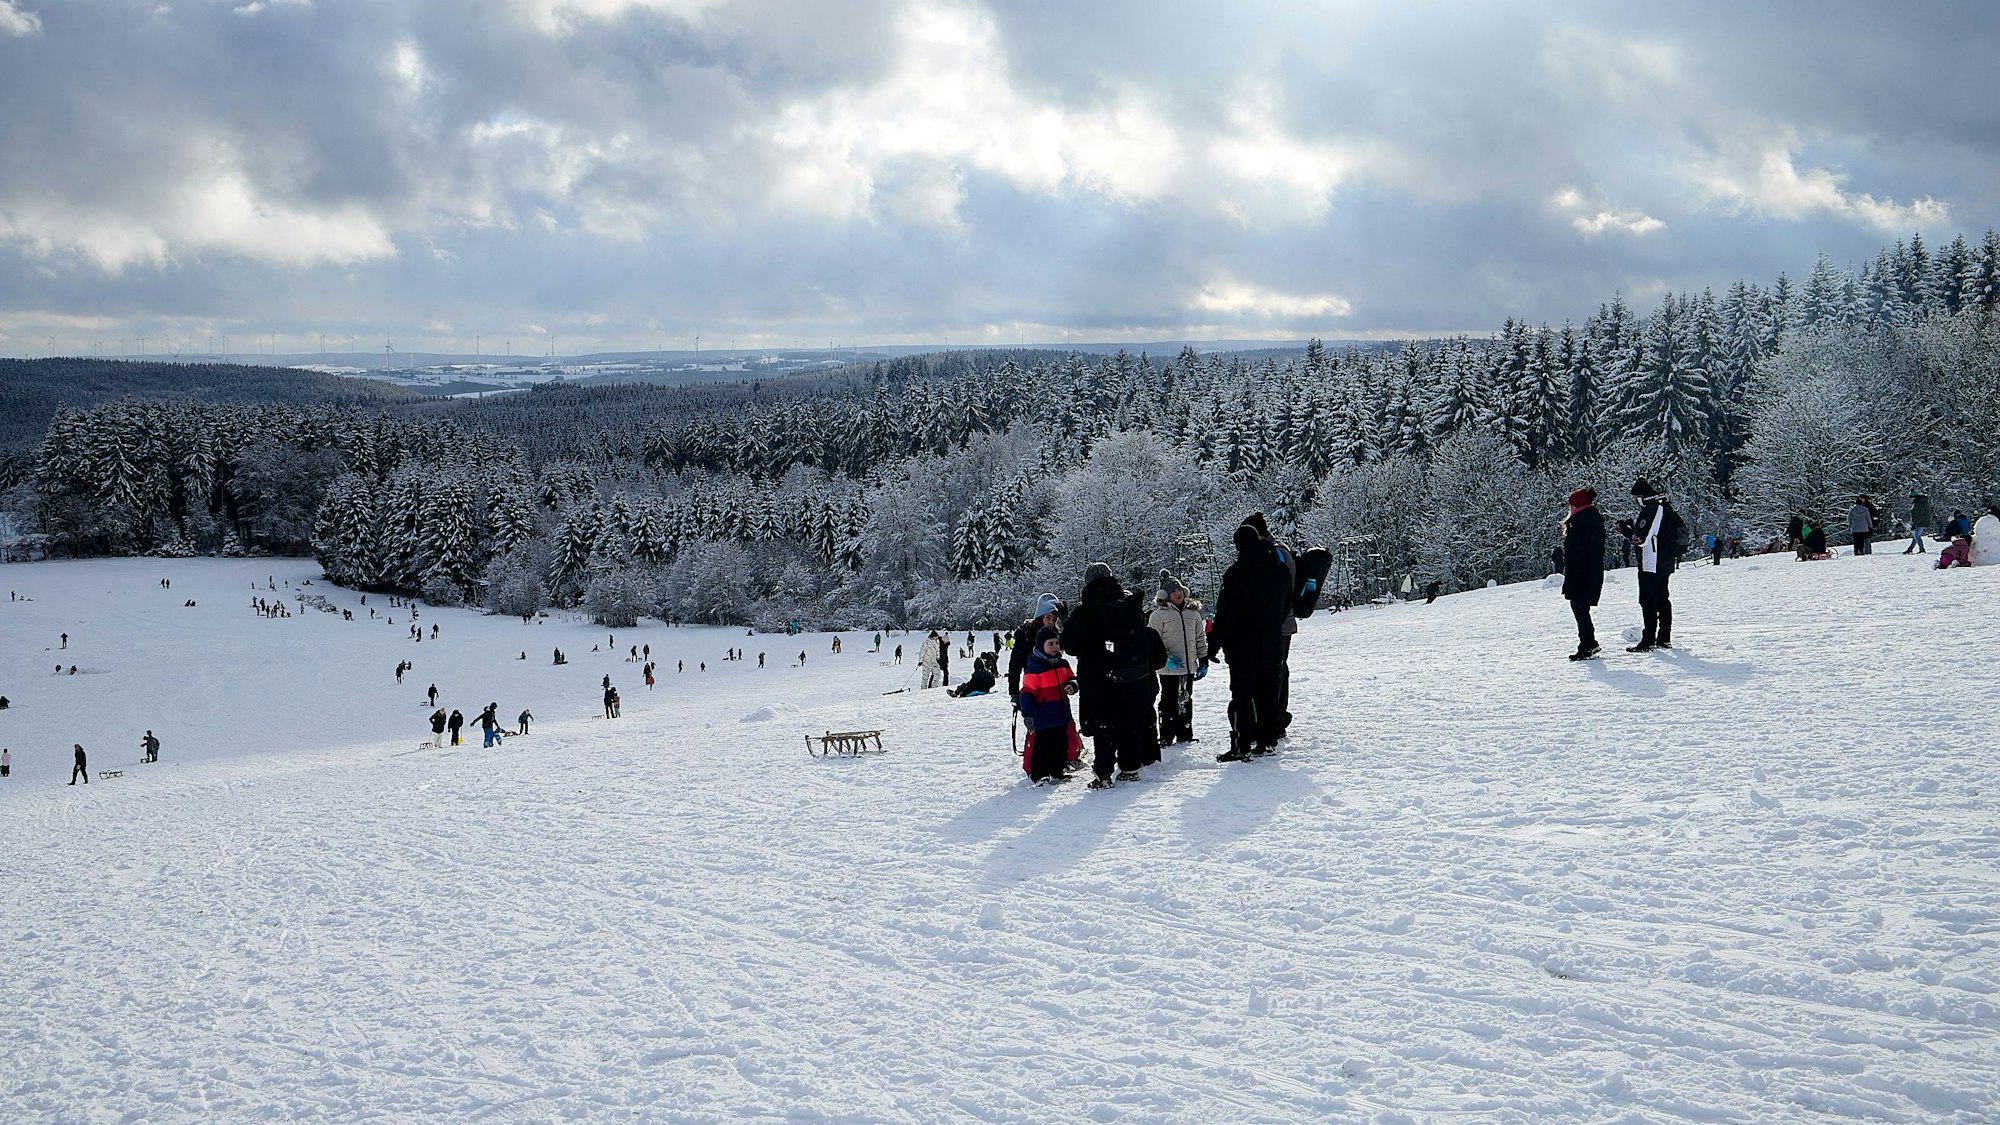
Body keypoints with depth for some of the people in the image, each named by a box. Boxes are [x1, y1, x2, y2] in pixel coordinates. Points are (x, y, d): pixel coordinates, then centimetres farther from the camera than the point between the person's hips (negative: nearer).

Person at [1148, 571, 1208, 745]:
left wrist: (1203, 661, 12)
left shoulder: (1193, 612, 9)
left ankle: (1185, 735, 21)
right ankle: (1166, 737, 8)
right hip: (1169, 668, -5)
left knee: (1186, 701, 12)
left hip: (1189, 666, 5)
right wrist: (1166, 658, -17)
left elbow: (1200, 638, 16)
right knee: (1169, 703, 0)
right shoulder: (1159, 614, -6)